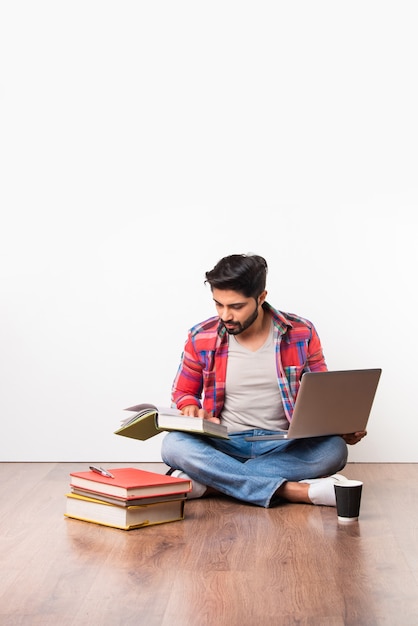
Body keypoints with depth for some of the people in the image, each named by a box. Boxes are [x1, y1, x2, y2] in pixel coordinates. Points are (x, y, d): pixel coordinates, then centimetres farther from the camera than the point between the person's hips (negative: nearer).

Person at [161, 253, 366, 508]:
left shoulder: (301, 334, -1)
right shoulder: (201, 338, -1)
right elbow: (184, 393, 13)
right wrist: (193, 411, -11)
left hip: (284, 446, 0)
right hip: (224, 444, 0)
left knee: (334, 449, -31)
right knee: (174, 444, -30)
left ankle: (207, 483, -29)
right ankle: (293, 490, -33)